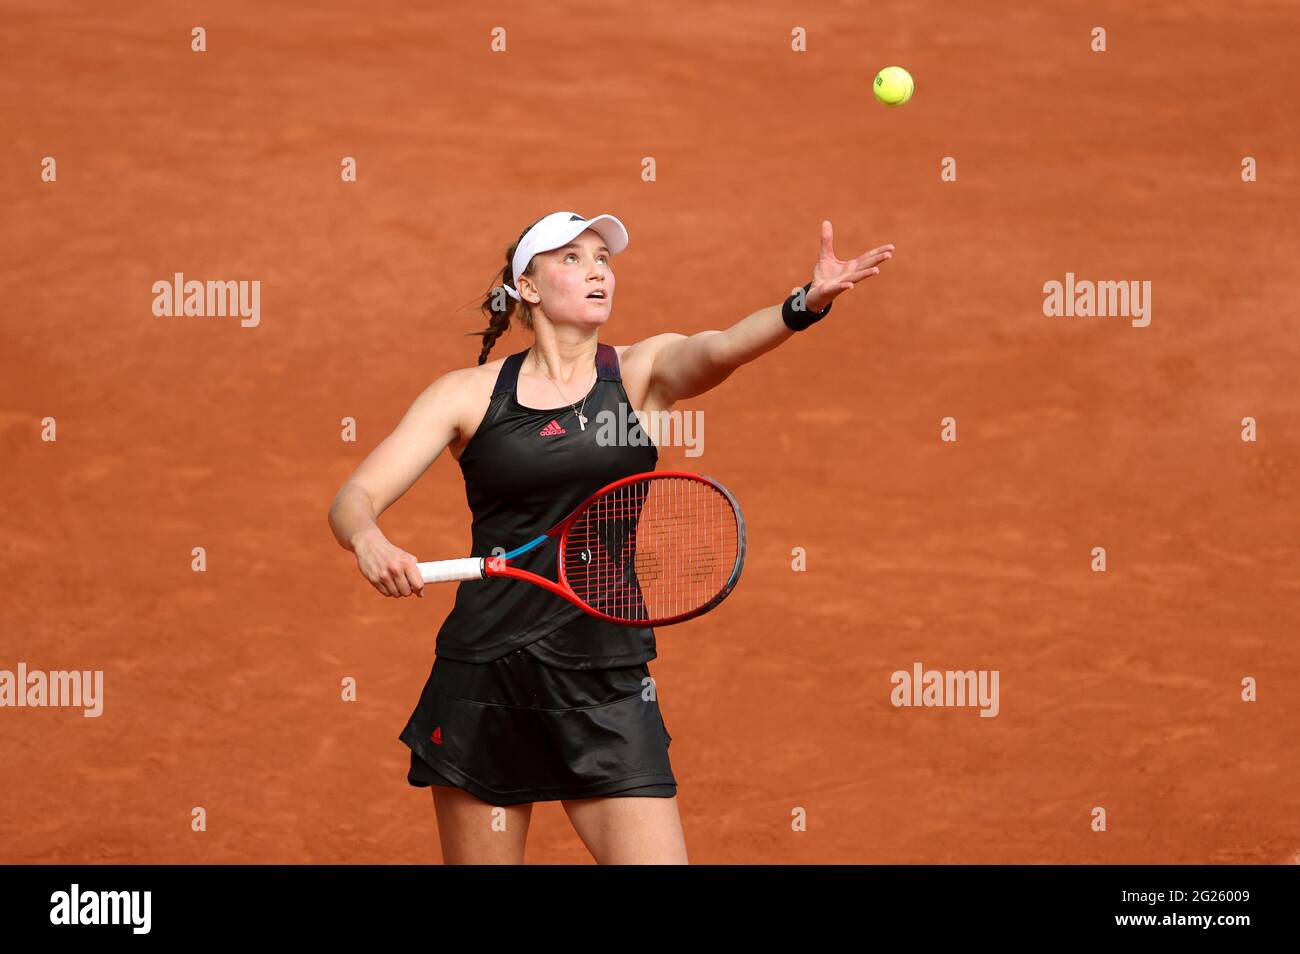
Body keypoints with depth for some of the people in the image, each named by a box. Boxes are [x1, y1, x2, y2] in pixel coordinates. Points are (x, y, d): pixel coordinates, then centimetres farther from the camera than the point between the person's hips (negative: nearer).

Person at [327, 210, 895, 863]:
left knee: (656, 856, -12)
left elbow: (718, 349, -16)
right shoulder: (468, 393, 4)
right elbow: (355, 498, 0)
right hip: (484, 680, 0)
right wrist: (369, 542, -25)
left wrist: (808, 303, -37)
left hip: (608, 684, 0)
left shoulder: (641, 372, 5)